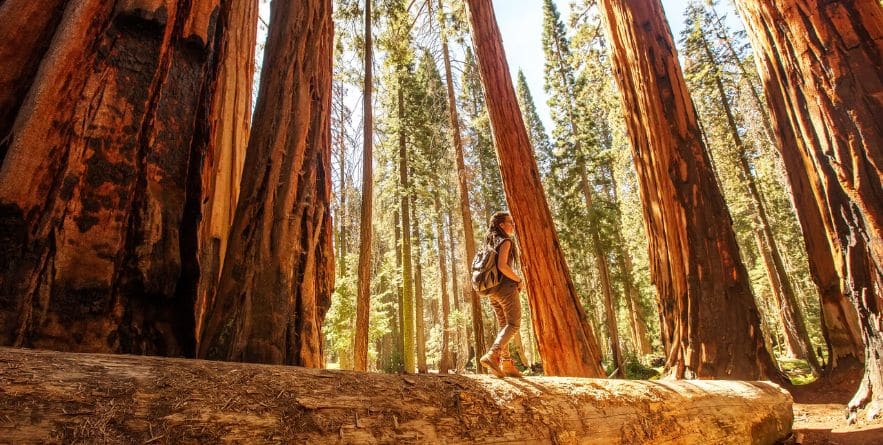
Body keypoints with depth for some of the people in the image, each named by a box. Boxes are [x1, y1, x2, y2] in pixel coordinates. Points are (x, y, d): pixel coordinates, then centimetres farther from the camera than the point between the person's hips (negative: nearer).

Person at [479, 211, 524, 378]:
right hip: (505, 287, -8)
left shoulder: (489, 243, 17)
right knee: (514, 325, -5)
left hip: (492, 289, 8)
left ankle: (506, 364, 11)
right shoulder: (505, 241, -8)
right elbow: (502, 266, -22)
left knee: (504, 326, 12)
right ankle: (492, 356, -21)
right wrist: (519, 280, -11)